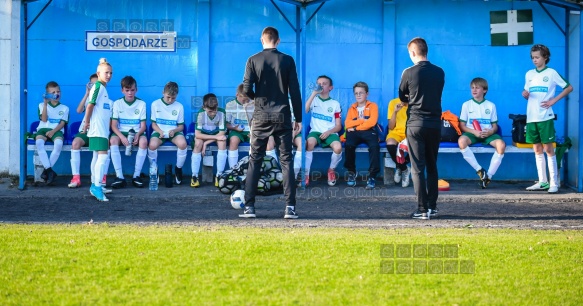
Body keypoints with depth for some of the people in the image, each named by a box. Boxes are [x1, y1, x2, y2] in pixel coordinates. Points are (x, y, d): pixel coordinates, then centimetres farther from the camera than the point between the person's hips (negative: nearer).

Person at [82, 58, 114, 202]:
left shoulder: (103, 88, 17)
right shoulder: (98, 86, -10)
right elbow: (90, 105, -16)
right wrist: (87, 122, -14)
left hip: (103, 129, 10)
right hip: (97, 129, -10)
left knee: (97, 156, 14)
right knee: (103, 156, -15)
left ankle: (95, 186, 21)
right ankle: (97, 187, -17)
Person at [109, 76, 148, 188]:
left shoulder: (141, 104, 3)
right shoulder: (117, 103, 2)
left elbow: (143, 125, 1)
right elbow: (114, 125, -4)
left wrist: (137, 135, -22)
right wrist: (122, 137, -23)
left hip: (136, 132, 0)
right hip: (121, 132, 0)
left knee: (144, 140, -34)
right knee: (113, 140, -33)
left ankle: (136, 175, -24)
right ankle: (119, 177, -34)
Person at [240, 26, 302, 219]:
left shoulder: (253, 61, -2)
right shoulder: (287, 60, 0)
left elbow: (246, 90, -7)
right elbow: (295, 91, -1)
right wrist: (298, 118, 6)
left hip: (261, 116, 0)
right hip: (282, 116, 0)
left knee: (254, 161, 6)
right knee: (286, 161, 4)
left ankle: (249, 207, 2)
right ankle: (290, 207, -2)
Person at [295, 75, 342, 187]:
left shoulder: (335, 104, 12)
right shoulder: (314, 100, 13)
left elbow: (338, 126, 9)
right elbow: (303, 111, -9)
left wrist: (329, 132, -12)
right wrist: (314, 93, -9)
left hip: (330, 133, 0)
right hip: (315, 131, 0)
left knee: (338, 148, -33)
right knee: (310, 142, -37)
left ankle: (331, 170, -1)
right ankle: (305, 174, -29)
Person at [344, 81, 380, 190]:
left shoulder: (373, 106, 11)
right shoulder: (352, 108, 21)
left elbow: (372, 122, -6)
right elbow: (347, 124, 6)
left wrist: (355, 126, -5)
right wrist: (362, 120, -4)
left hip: (369, 132, -2)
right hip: (355, 133, 2)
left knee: (374, 146, -35)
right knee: (348, 145, -32)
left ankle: (372, 176, -30)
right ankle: (351, 173, -13)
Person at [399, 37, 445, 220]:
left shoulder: (409, 73, -8)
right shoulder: (439, 73, 3)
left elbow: (402, 98, 5)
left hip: (416, 124, -4)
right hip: (435, 124, 4)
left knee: (417, 168, -1)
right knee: (432, 167, 15)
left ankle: (423, 209, -5)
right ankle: (432, 206, 15)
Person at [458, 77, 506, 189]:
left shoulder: (491, 105, 12)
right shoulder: (466, 105, 8)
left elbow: (495, 125, 10)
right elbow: (462, 125, 3)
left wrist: (490, 131, -15)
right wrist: (474, 132, -15)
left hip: (488, 134, 1)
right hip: (472, 133, -1)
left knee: (501, 144, -31)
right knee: (461, 141, -36)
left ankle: (489, 175, -21)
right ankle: (479, 170, -27)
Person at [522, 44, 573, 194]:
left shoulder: (551, 73, -2)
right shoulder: (529, 74, 13)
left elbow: (569, 88, 0)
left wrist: (554, 100, -7)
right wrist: (525, 94, -4)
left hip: (545, 117, -5)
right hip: (531, 117, 5)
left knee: (548, 149, -7)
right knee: (537, 150, 7)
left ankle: (554, 183, -6)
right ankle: (542, 181, 13)